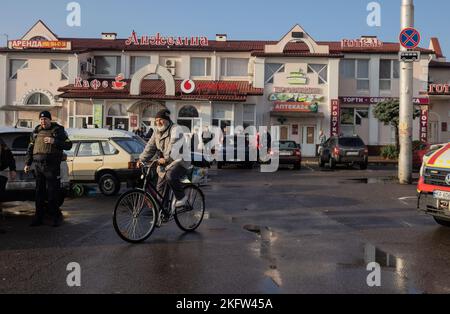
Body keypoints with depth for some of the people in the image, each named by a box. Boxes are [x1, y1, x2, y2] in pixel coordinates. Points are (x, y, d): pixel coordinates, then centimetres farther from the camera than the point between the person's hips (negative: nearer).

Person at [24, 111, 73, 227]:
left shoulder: (58, 130, 1)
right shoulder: (36, 131, 15)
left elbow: (68, 145, -4)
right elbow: (31, 148, 22)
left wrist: (54, 141, -17)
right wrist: (28, 163, 18)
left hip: (52, 166, -5)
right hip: (38, 165, 5)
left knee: (53, 192, -3)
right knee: (39, 192, 8)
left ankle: (57, 217, 8)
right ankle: (38, 218, 16)